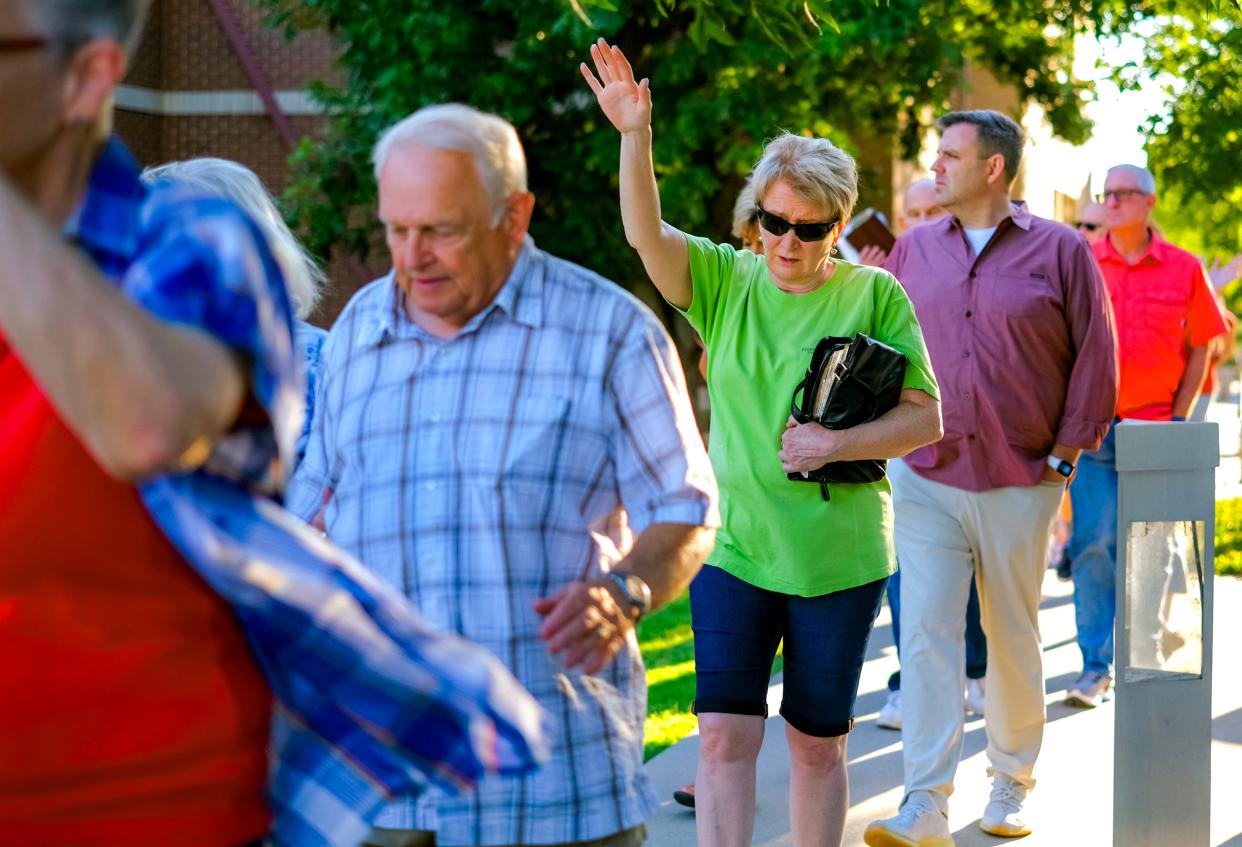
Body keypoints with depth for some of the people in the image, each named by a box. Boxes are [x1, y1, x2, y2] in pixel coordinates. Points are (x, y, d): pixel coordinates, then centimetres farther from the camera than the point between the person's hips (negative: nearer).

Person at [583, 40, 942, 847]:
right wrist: (635, 134, -30)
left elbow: (926, 418, -3)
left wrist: (836, 443, -18)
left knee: (818, 743, 11)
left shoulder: (875, 295, -2)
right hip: (733, 547, 1)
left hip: (839, 558, -1)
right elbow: (645, 232, -15)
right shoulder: (724, 279, 3)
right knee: (724, 734, -5)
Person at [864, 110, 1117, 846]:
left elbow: (1096, 357, 0)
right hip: (926, 477, 2)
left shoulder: (1060, 250, -1)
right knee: (926, 636, -7)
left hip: (1020, 484, -1)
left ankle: (1012, 787, 27)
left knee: (1014, 639, 10)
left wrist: (1064, 456, -3)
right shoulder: (913, 249, 8)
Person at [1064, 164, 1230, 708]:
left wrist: (1179, 417, 1)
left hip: (1157, 427, 1)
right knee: (1093, 545, -6)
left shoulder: (1184, 269, 4)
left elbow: (1199, 348, 9)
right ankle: (1095, 667, 0)